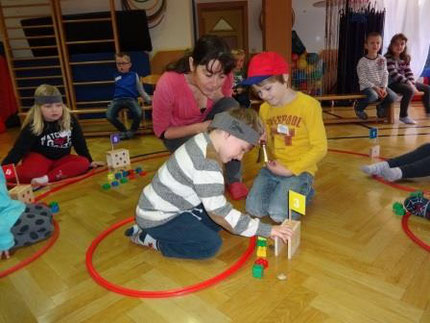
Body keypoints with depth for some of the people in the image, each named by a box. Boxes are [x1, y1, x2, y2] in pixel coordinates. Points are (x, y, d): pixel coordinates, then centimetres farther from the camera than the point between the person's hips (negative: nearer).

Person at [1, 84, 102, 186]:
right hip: (39, 158, -4)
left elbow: (80, 143, 0)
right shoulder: (32, 126, -16)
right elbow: (19, 149, -17)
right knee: (25, 174, -35)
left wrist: (90, 161, 4)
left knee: (83, 163, -28)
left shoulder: (70, 120, -10)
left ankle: (46, 178, -34)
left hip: (61, 159, 4)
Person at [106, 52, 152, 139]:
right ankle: (123, 130, -3)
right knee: (109, 115, -29)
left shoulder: (134, 75, 20)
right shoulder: (115, 76, 22)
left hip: (131, 99, -1)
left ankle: (132, 131, -4)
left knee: (139, 114, -34)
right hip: (117, 99, 1)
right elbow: (110, 90, 23)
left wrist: (149, 100, 11)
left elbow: (141, 90, 21)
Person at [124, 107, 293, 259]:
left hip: (159, 206, 10)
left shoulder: (203, 140, 0)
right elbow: (220, 212, -26)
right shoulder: (208, 164, -29)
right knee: (211, 244, -16)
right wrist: (267, 230, -19)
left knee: (215, 222, 11)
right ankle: (151, 239, -4)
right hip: (157, 217, -10)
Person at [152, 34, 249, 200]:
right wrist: (198, 128, -34)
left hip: (208, 125, 3)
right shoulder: (168, 84, -32)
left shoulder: (224, 78, -24)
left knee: (231, 106, -27)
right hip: (178, 134, -3)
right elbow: (161, 131, -19)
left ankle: (233, 179, -16)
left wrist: (217, 97, -29)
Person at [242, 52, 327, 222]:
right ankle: (281, 191, 15)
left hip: (299, 169, -5)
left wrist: (290, 170, -16)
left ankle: (304, 192, 8)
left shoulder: (309, 105, -10)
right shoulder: (264, 108, 7)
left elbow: (319, 148, -11)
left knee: (279, 213, -22)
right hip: (272, 168, 5)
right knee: (254, 209, -13)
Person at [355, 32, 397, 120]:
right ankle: (359, 107, -5)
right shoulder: (362, 61, -9)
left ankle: (381, 107, 16)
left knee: (393, 97, -19)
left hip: (380, 86, 5)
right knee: (373, 96, -37)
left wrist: (383, 88, -10)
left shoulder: (382, 59, 6)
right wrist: (375, 87, -19)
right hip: (367, 87, -5)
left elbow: (385, 75, 6)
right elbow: (363, 79, -12)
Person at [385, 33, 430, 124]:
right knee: (409, 90, -34)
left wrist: (413, 83, -11)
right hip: (392, 83, -8)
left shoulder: (406, 58, 9)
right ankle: (403, 116, -21)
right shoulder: (388, 58, -16)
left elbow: (408, 72, 7)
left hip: (404, 81, 9)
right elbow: (394, 74, -23)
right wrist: (409, 83, -26)